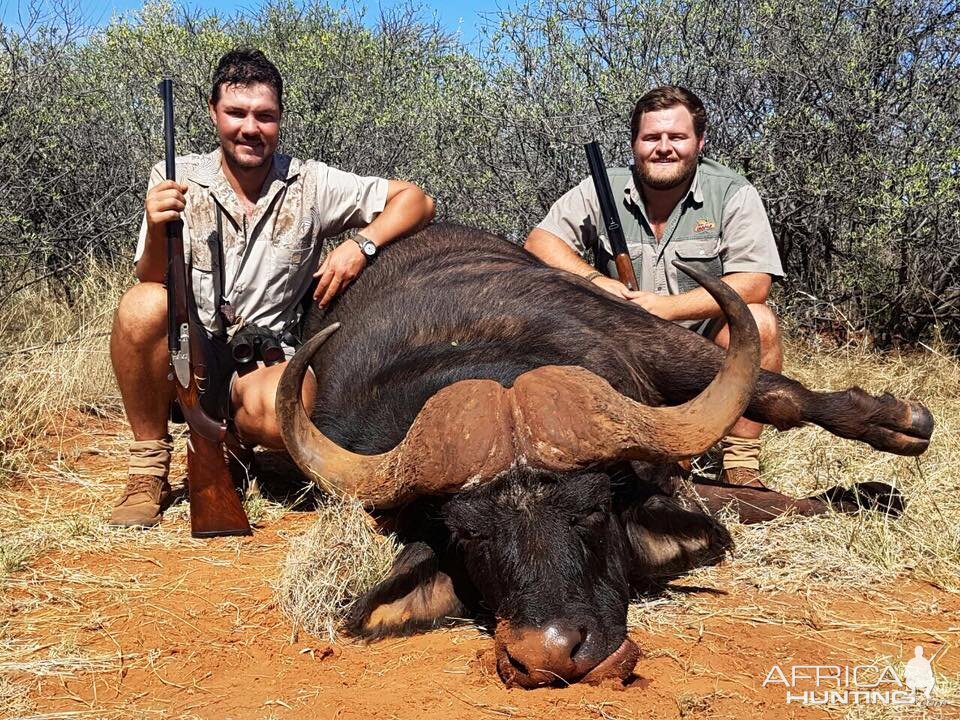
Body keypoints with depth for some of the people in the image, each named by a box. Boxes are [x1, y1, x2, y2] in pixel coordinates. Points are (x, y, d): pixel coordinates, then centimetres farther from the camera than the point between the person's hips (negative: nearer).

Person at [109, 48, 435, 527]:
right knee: (144, 305, -31)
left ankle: (236, 435, 4)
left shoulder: (310, 185, -1)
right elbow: (153, 283, -6)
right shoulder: (176, 180, 0)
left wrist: (360, 245, -16)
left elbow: (416, 200, 1)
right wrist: (158, 232, -27)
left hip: (265, 365, -1)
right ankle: (148, 466, -10)